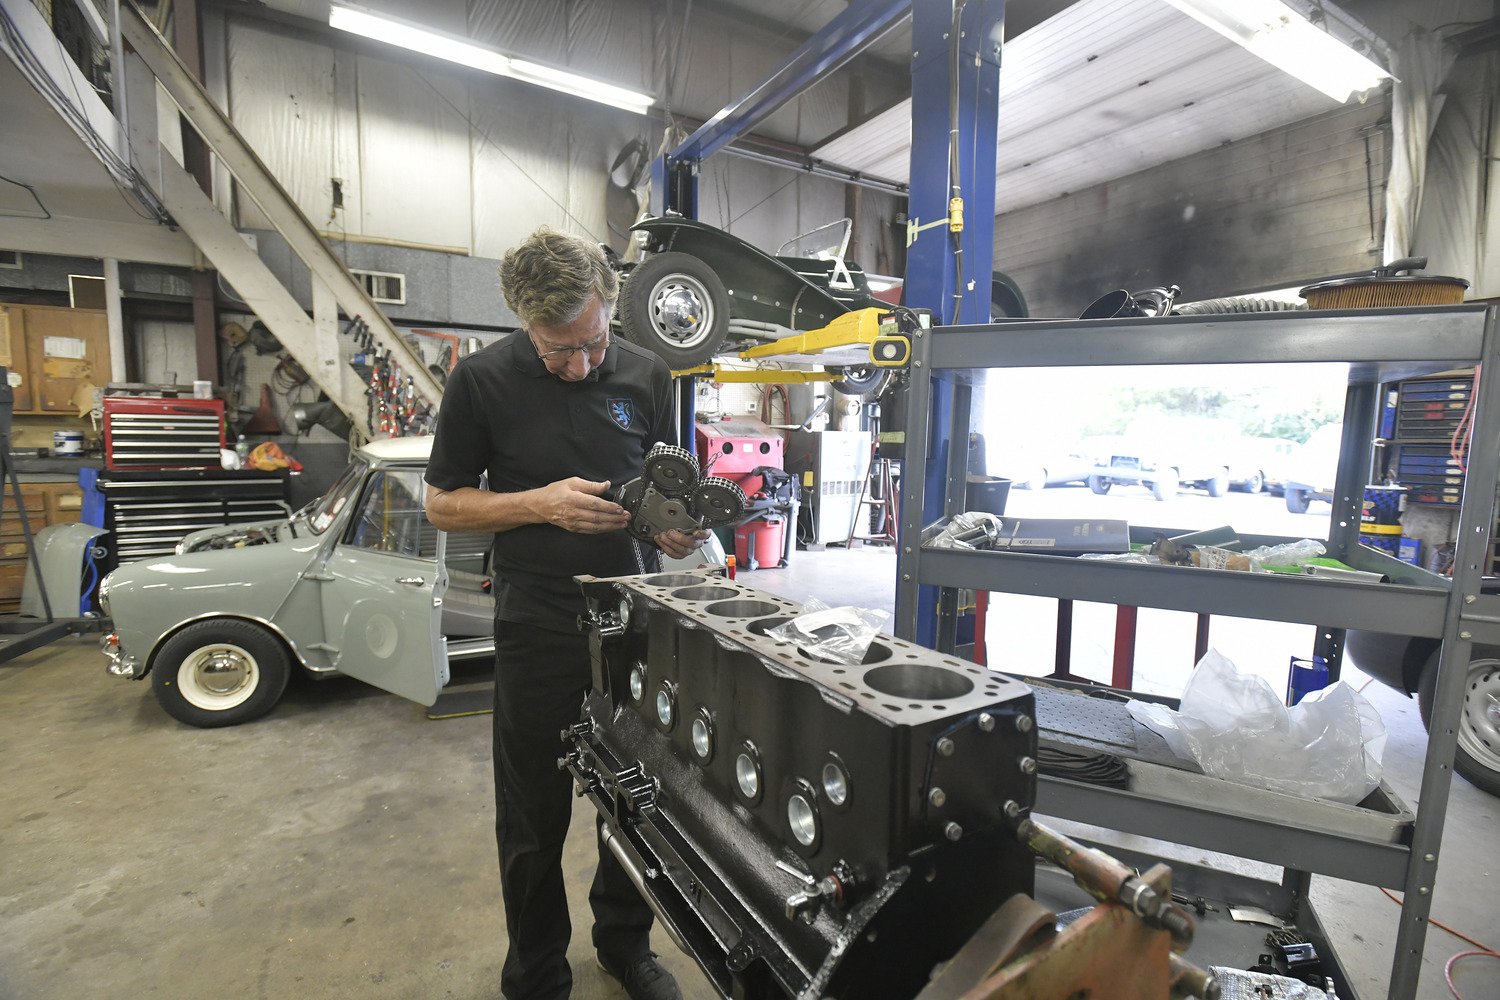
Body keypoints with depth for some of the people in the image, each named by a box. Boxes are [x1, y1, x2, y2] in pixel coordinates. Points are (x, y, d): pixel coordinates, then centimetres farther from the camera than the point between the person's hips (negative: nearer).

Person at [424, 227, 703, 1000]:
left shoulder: (645, 374, 1)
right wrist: (543, 505, -17)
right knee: (534, 819, 14)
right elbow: (442, 503, -1)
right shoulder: (483, 379, -6)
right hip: (539, 626, -2)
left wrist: (675, 526, -13)